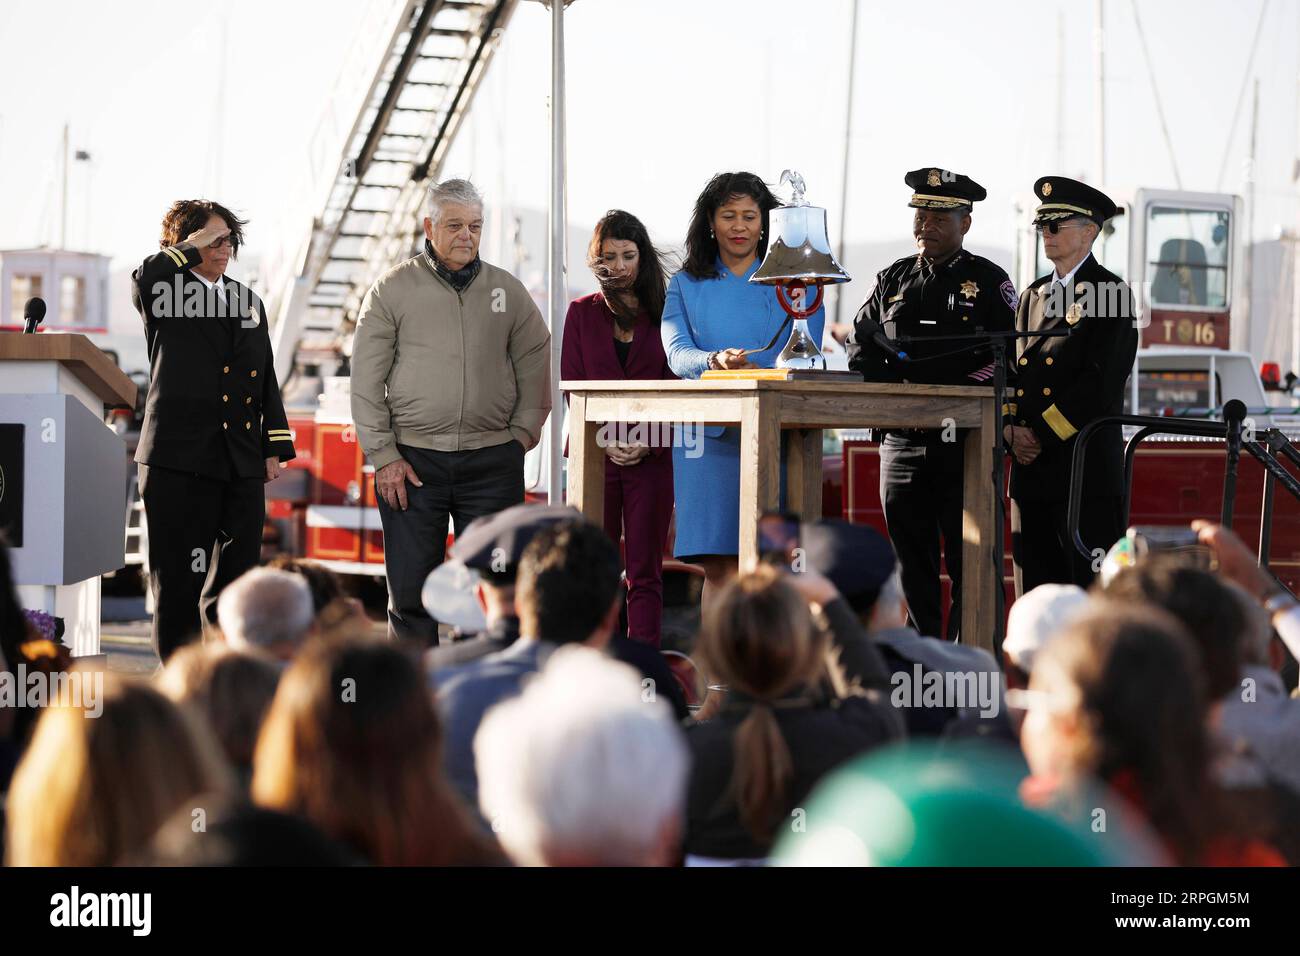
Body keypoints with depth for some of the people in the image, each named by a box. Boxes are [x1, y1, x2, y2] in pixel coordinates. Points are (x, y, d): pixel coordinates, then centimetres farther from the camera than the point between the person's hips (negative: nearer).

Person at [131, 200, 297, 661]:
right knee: (179, 579, -2)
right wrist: (192, 247, -12)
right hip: (180, 460, -6)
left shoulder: (247, 300, 19)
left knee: (235, 577, 8)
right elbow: (145, 280, -25)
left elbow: (266, 378, 20)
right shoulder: (166, 297, 2)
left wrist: (275, 446, 13)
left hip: (242, 466, 6)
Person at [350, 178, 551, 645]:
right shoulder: (393, 289, 2)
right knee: (411, 592, -1)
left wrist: (524, 430, 6)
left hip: (492, 461, 2)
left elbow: (535, 361, 17)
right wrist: (383, 454, -5)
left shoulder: (508, 290, 9)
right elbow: (366, 381, 1)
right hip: (413, 458, -2)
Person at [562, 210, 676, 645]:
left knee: (645, 573, -2)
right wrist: (604, 440, -9)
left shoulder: (663, 313, 7)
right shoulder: (581, 313, 10)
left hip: (651, 458, -1)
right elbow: (572, 385, 5)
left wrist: (648, 444, -10)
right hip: (595, 457, 1)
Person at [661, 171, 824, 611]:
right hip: (710, 438, 1)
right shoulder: (686, 285, 15)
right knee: (720, 568, -5)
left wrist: (757, 372, -21)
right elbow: (676, 352, 0)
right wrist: (714, 360, -23)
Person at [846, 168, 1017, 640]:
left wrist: (952, 397, -14)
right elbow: (859, 345, 14)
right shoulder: (893, 279, 15)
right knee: (912, 562, 7)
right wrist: (893, 388, -5)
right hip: (902, 440, 4)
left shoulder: (987, 280, 3)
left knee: (968, 563, -5)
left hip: (964, 439, -4)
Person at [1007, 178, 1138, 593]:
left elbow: (1102, 382, -12)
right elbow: (1013, 368, 17)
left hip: (1086, 465, -7)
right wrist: (1010, 426, -2)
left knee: (1094, 588, -8)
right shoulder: (1033, 295, 19)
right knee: (1036, 587, 6)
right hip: (1031, 466, 7)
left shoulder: (1112, 293, -3)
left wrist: (1041, 434, -13)